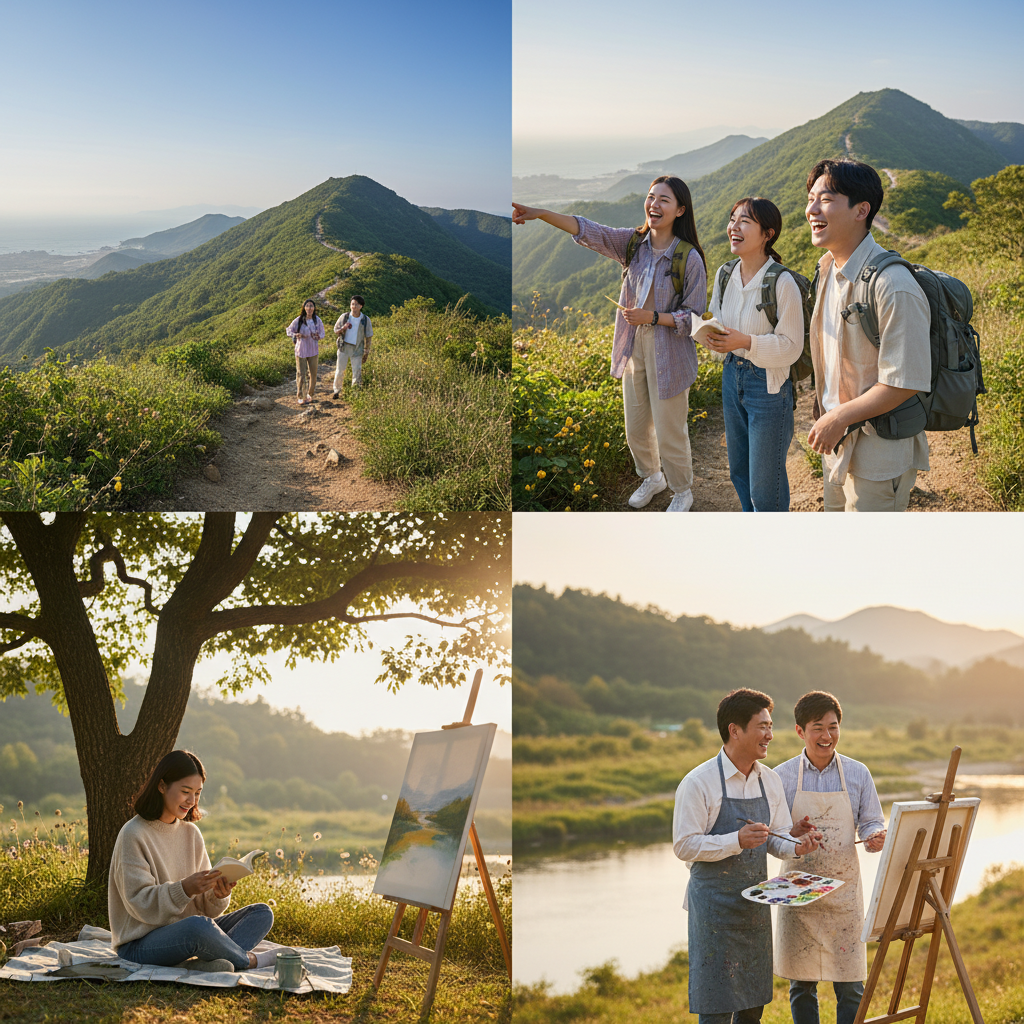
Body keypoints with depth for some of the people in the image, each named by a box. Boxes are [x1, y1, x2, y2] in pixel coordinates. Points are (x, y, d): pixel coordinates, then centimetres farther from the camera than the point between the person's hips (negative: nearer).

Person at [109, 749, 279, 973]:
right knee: (198, 926, -39)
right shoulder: (134, 835, -10)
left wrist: (218, 895, -15)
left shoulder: (191, 833, 10)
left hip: (183, 933, 8)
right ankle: (248, 960, -9)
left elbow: (203, 906, 9)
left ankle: (204, 963, -31)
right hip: (140, 944, -8)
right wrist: (185, 889, -32)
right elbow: (140, 904, -17)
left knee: (262, 913, -5)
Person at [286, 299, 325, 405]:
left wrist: (318, 336, -15)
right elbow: (288, 330, 3)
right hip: (301, 350, -2)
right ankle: (301, 397, 7)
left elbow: (322, 334, 8)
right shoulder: (298, 320, -8)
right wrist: (296, 335, -16)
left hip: (313, 350, 3)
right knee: (301, 374, -1)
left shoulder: (317, 320, -2)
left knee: (313, 374, 7)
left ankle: (310, 394, 25)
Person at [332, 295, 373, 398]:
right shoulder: (344, 317, -4)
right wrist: (343, 328, -17)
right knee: (340, 370, 5)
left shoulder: (366, 320, -4)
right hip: (344, 347, 0)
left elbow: (368, 336, 4)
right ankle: (337, 391, 20)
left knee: (357, 372, 2)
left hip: (357, 349, 0)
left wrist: (367, 351, 3)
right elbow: (335, 331, 5)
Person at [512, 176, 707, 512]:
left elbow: (694, 317, -13)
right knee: (636, 427, 20)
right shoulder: (633, 243, -3)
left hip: (668, 355, -5)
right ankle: (652, 477, 47)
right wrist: (540, 214, -26)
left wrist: (652, 317, -24)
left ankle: (682, 492, 31)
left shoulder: (690, 259, -17)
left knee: (669, 432, 7)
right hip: (634, 348, 5)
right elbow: (588, 231, -14)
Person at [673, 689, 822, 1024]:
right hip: (714, 904, -6)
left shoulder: (770, 781, 8)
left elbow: (777, 840, 12)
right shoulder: (698, 783, -12)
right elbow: (684, 846, -14)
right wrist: (737, 841, -24)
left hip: (755, 902, 6)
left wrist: (797, 845, -11)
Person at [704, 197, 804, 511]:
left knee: (765, 483, 3)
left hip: (768, 385, -7)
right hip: (732, 376, 7)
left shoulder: (782, 283, -21)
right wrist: (710, 334, -9)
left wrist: (746, 341, -28)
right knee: (740, 472, 21)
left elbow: (791, 346, -17)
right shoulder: (725, 275, 0)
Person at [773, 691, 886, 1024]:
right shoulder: (782, 777, 0)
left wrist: (876, 837, -16)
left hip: (844, 890, 0)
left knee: (850, 986, 0)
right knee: (802, 986, 6)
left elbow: (872, 823, 7)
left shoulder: (857, 773, 3)